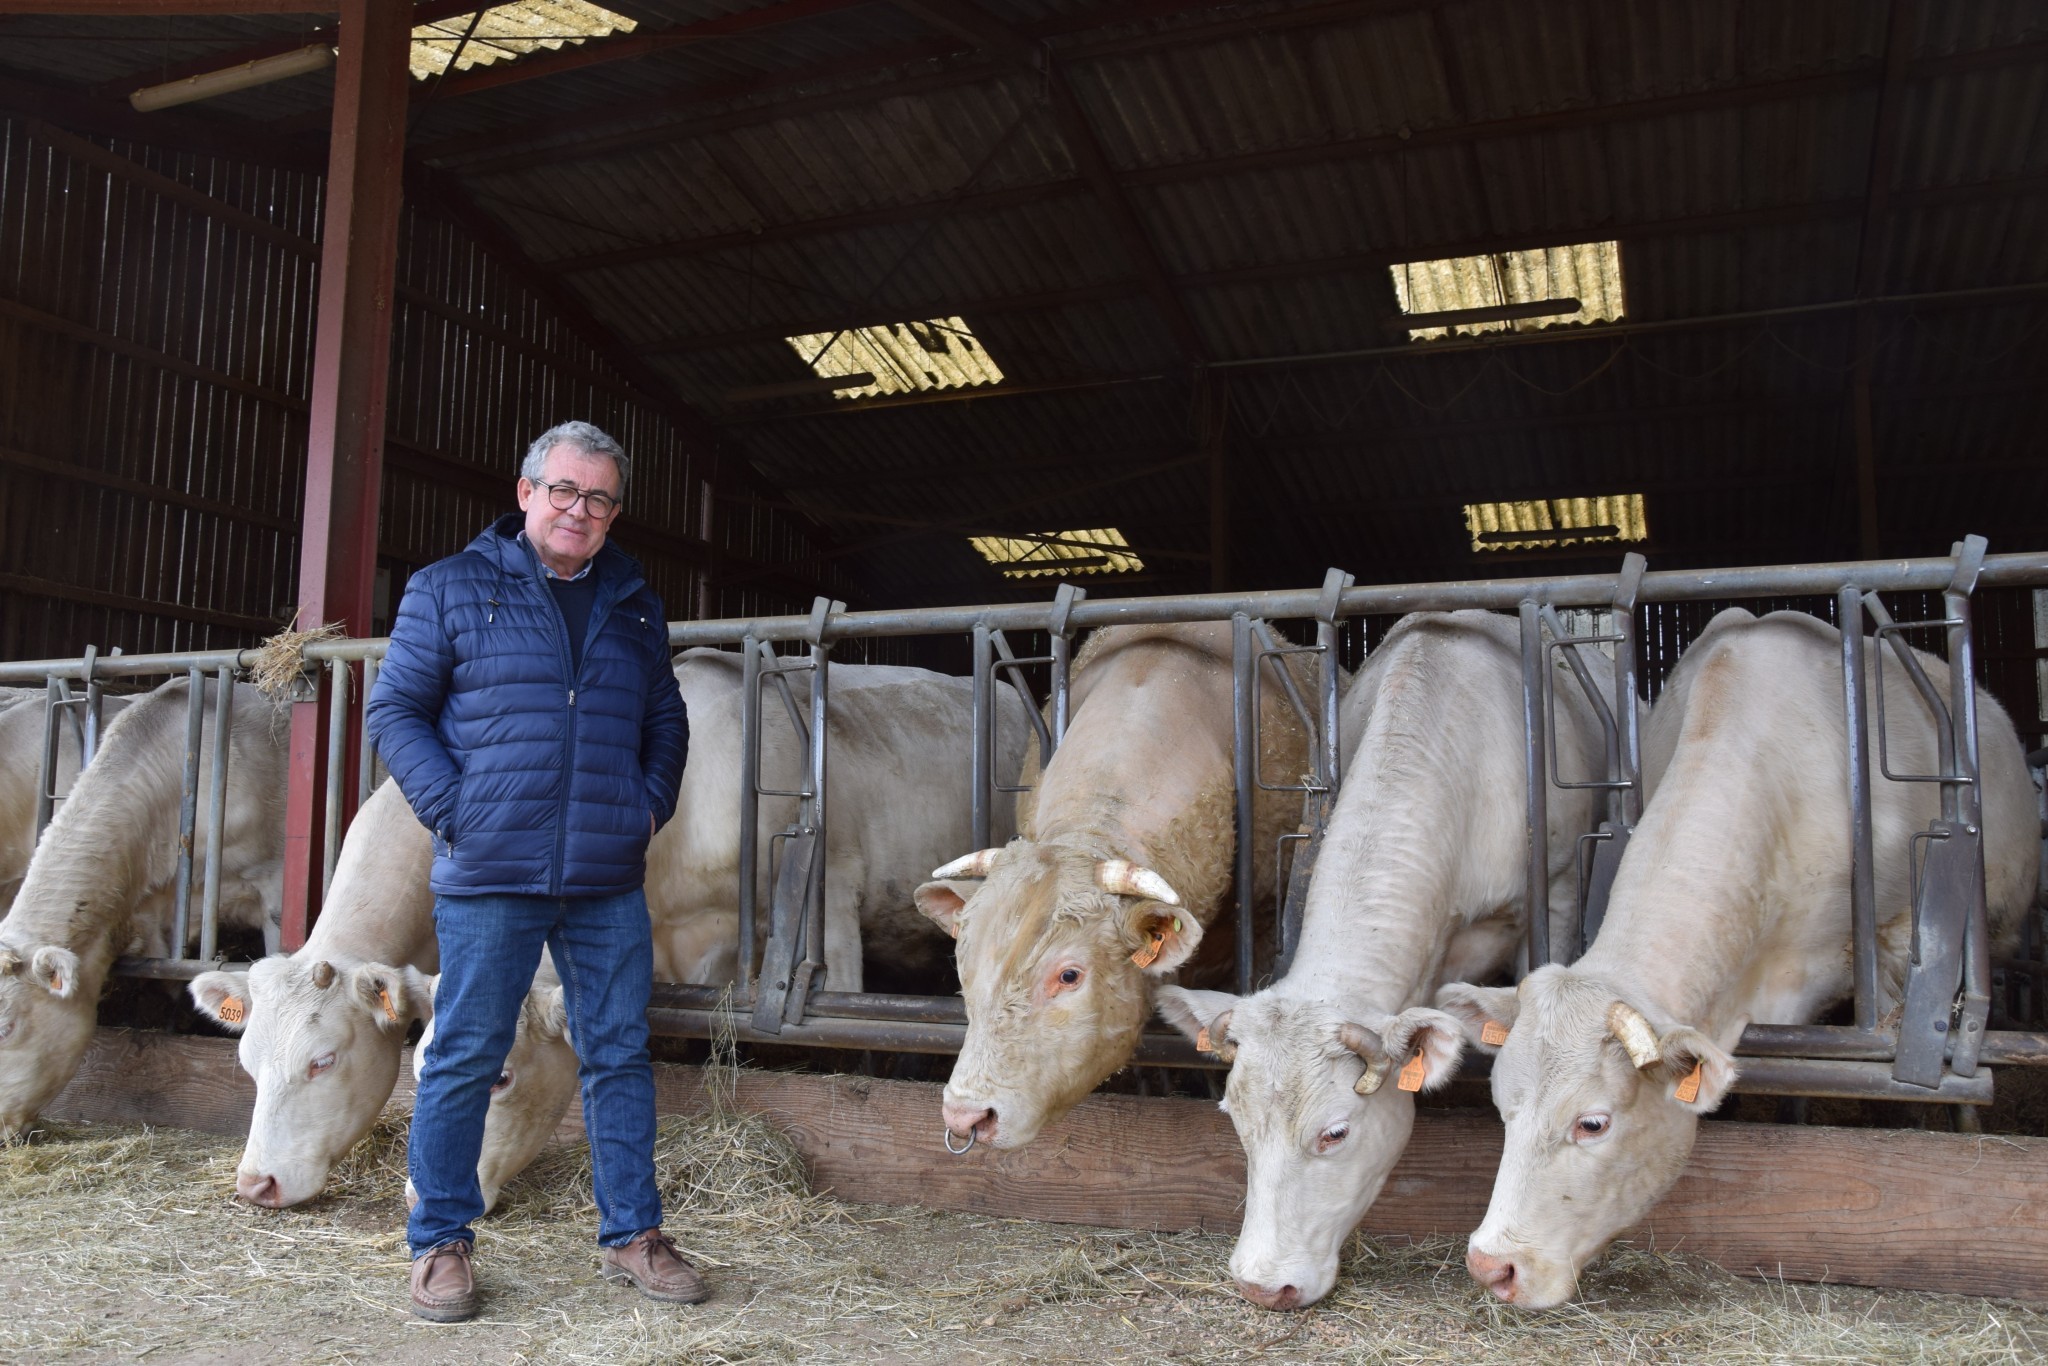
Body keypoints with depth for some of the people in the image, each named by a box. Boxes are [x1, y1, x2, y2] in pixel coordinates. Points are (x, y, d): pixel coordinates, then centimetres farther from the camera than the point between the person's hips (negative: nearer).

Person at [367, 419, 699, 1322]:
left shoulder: (634, 606, 14)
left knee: (619, 1055, 8)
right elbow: (396, 710, 2)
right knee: (465, 1056, 3)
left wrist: (651, 803, 6)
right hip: (489, 876, -3)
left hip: (609, 882, 4)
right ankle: (439, 1243, 18)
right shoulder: (449, 590, 3)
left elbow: (665, 722, 22)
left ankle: (632, 1233, 20)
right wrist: (454, 810, -9)